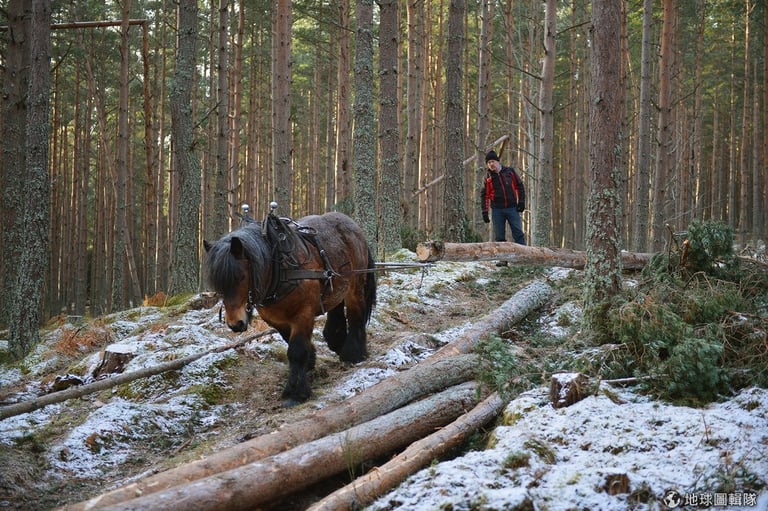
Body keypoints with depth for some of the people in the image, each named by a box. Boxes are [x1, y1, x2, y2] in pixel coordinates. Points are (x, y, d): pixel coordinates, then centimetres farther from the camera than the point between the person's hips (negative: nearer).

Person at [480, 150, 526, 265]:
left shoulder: (510, 172, 3)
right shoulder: (488, 178, 5)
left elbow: (519, 186, 7)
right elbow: (484, 195, 7)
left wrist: (521, 202, -1)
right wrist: (485, 211, 1)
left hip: (512, 208, -1)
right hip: (497, 210, 1)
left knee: (518, 233, -4)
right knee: (499, 236, 2)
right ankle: (503, 259, 8)